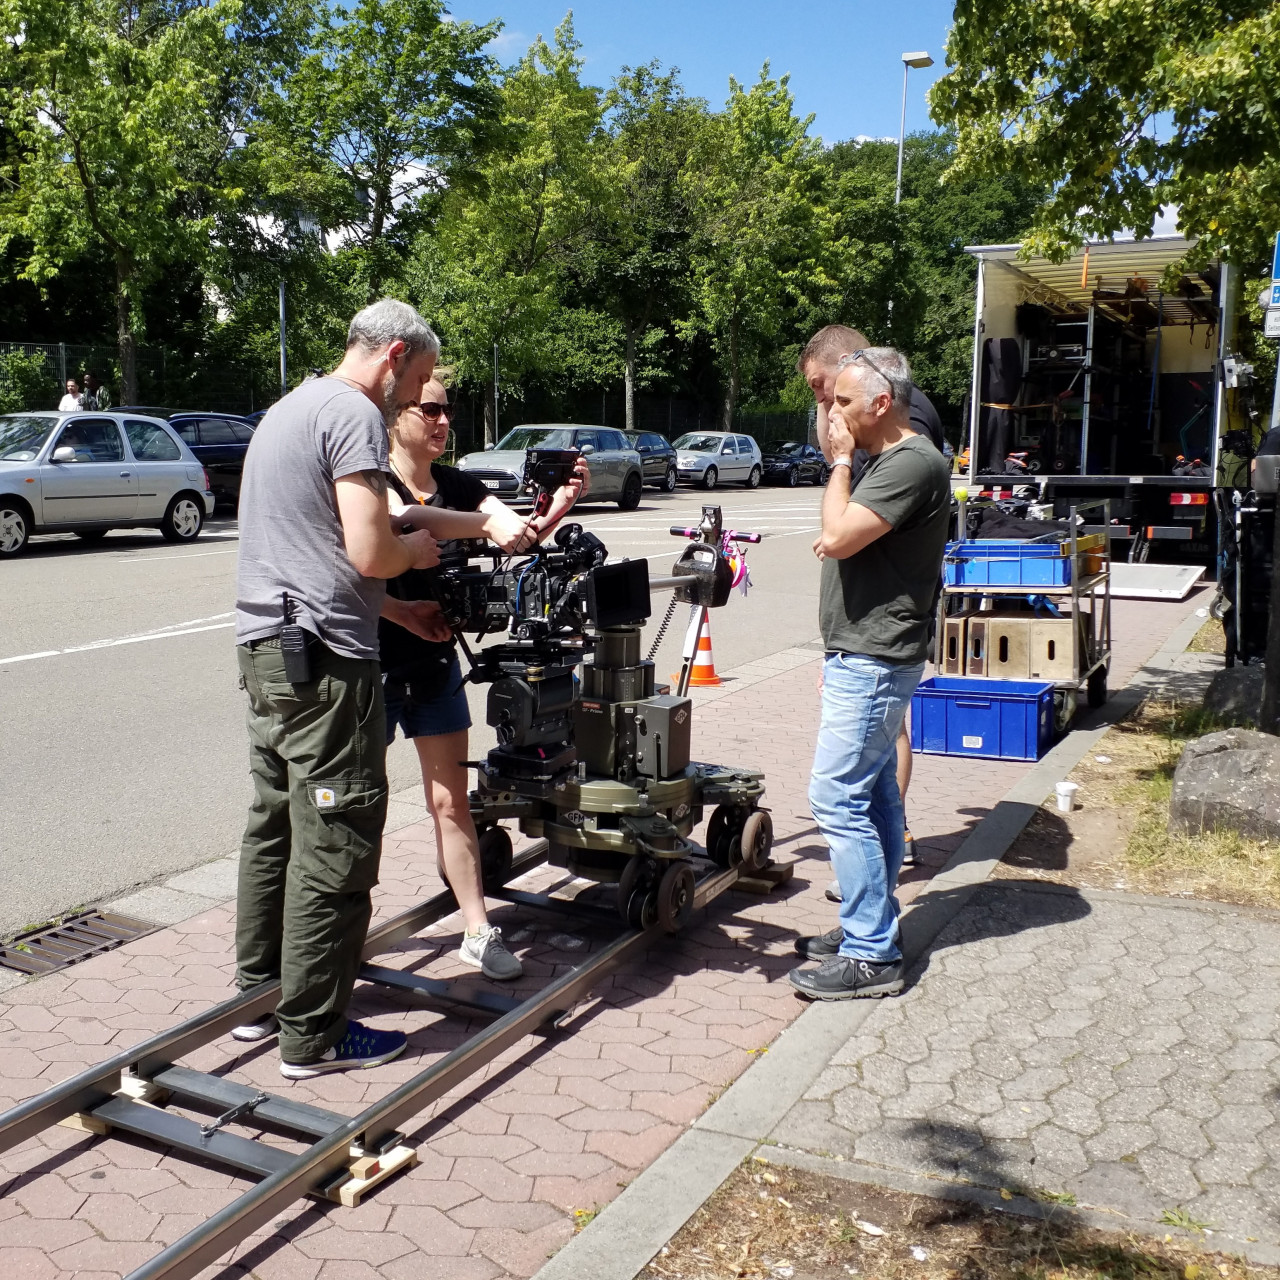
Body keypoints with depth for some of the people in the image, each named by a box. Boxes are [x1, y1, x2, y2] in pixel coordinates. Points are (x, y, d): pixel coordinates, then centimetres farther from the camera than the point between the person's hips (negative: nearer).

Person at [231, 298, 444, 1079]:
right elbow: (370, 553, -19)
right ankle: (313, 1036, 5)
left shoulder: (290, 408, 22)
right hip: (324, 660, -10)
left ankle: (260, 994, 28)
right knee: (334, 845, -3)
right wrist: (416, 552, 2)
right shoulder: (354, 413, -10)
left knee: (275, 826, 17)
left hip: (267, 649, 10)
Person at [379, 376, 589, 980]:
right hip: (374, 661, -5)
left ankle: (478, 932, 12)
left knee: (450, 799, 6)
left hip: (435, 661, 5)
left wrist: (555, 509, -28)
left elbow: (521, 534, -9)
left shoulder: (457, 485, 4)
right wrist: (486, 524, -40)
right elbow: (402, 520, -34)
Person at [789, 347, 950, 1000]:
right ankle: (872, 927, 25)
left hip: (872, 664, -11)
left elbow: (837, 536, -25)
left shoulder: (913, 463, -17)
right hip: (864, 658, 11)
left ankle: (871, 956, -4)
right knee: (874, 794, 15)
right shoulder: (887, 460, 17)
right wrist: (839, 652, 17)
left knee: (837, 798, -10)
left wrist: (841, 460, -12)